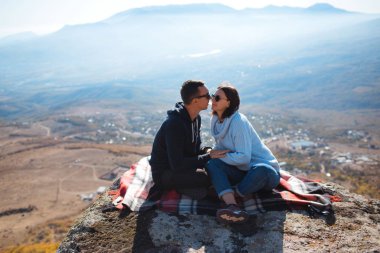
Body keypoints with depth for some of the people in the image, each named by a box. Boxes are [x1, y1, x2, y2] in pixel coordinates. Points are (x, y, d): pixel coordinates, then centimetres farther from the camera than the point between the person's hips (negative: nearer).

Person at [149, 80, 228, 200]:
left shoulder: (196, 118, 1)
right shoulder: (174, 124, -28)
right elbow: (177, 165, -29)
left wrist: (207, 151, -11)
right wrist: (208, 156, -25)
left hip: (183, 164, 8)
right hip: (164, 174, -8)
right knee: (209, 176, -28)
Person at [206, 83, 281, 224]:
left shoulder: (238, 122, -22)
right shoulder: (215, 120, 3)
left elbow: (244, 157, -25)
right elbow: (220, 148, 12)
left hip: (264, 170, -6)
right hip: (242, 170, 6)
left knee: (261, 170, -41)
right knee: (211, 164, -19)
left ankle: (236, 194, -13)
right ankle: (232, 206, -39)